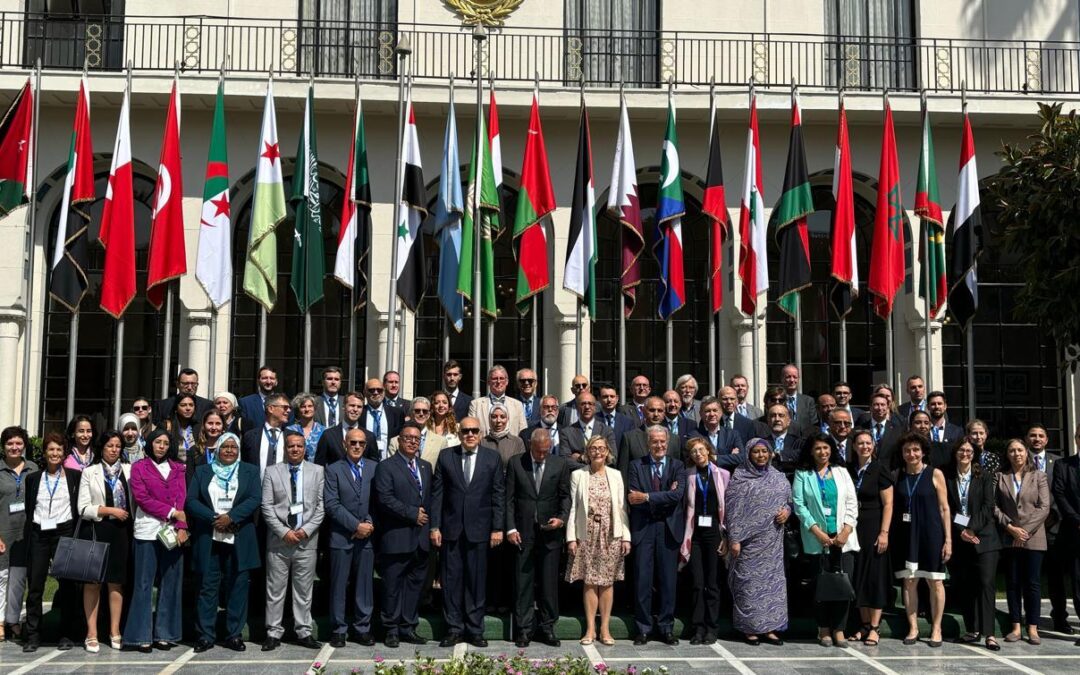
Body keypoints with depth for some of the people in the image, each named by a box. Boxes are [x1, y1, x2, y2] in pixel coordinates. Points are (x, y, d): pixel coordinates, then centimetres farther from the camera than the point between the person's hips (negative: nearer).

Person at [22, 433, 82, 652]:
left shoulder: (74, 476, 3)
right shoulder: (33, 478, 11)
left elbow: (81, 505, 1)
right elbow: (28, 510, 12)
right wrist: (28, 536, 5)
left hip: (64, 532, -2)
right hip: (39, 535, 2)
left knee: (67, 584, 1)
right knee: (34, 586, 1)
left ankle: (66, 635, 10)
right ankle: (33, 636, 8)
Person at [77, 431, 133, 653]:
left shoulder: (128, 470, 9)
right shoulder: (90, 472, 3)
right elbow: (83, 508, -4)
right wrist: (110, 511, -10)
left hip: (121, 532, 2)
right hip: (96, 531, -2)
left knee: (116, 581, 6)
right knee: (93, 582, -1)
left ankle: (115, 631, 14)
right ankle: (91, 633, 5)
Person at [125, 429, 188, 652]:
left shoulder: (177, 468, 15)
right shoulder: (139, 467, 6)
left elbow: (182, 498, 6)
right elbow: (141, 498, -4)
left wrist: (181, 526, -8)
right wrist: (172, 512, -10)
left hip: (173, 531, 3)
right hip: (148, 530, -3)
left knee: (170, 582, 3)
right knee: (144, 582, -2)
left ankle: (165, 633, 9)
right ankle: (141, 635, 3)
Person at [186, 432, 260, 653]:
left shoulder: (250, 471, 10)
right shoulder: (202, 471, 11)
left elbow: (255, 499, -3)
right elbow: (191, 501, 2)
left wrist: (231, 517, -15)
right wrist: (214, 518, -12)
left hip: (239, 540, 0)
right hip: (208, 539, 0)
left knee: (238, 586, 2)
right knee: (208, 586, 1)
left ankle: (234, 634, 9)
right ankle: (205, 635, 8)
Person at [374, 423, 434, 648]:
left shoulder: (426, 467, 17)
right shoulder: (386, 467, -4)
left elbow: (430, 498, 17)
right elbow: (385, 500, -14)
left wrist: (430, 525, 3)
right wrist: (413, 514, -13)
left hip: (421, 538, 6)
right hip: (396, 538, -6)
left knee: (415, 583, 9)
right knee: (393, 585, 1)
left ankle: (408, 627, 18)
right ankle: (392, 629, 11)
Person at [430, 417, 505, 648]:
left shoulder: (493, 458, 3)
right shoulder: (446, 456, 4)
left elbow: (498, 495, 3)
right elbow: (437, 494, 3)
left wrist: (497, 528, -2)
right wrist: (435, 526, -2)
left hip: (479, 529, 0)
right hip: (451, 528, 1)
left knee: (477, 580, 5)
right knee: (451, 579, 5)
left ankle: (475, 629, 15)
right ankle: (454, 629, 14)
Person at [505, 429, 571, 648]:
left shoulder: (561, 464, 4)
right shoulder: (515, 463, 2)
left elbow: (565, 496, 7)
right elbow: (509, 498, 2)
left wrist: (562, 518, -10)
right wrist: (511, 528, -4)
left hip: (550, 531, 1)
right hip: (523, 532, 0)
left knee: (549, 582, 4)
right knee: (523, 582, 4)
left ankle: (547, 627, 14)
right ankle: (524, 628, 11)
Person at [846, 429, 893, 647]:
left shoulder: (880, 469, -6)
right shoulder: (848, 469, 7)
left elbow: (888, 504, -8)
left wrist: (884, 533, -14)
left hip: (874, 528, -4)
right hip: (854, 528, 4)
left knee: (875, 575, -1)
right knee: (858, 576, 6)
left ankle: (875, 627, 3)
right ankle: (864, 624, 15)